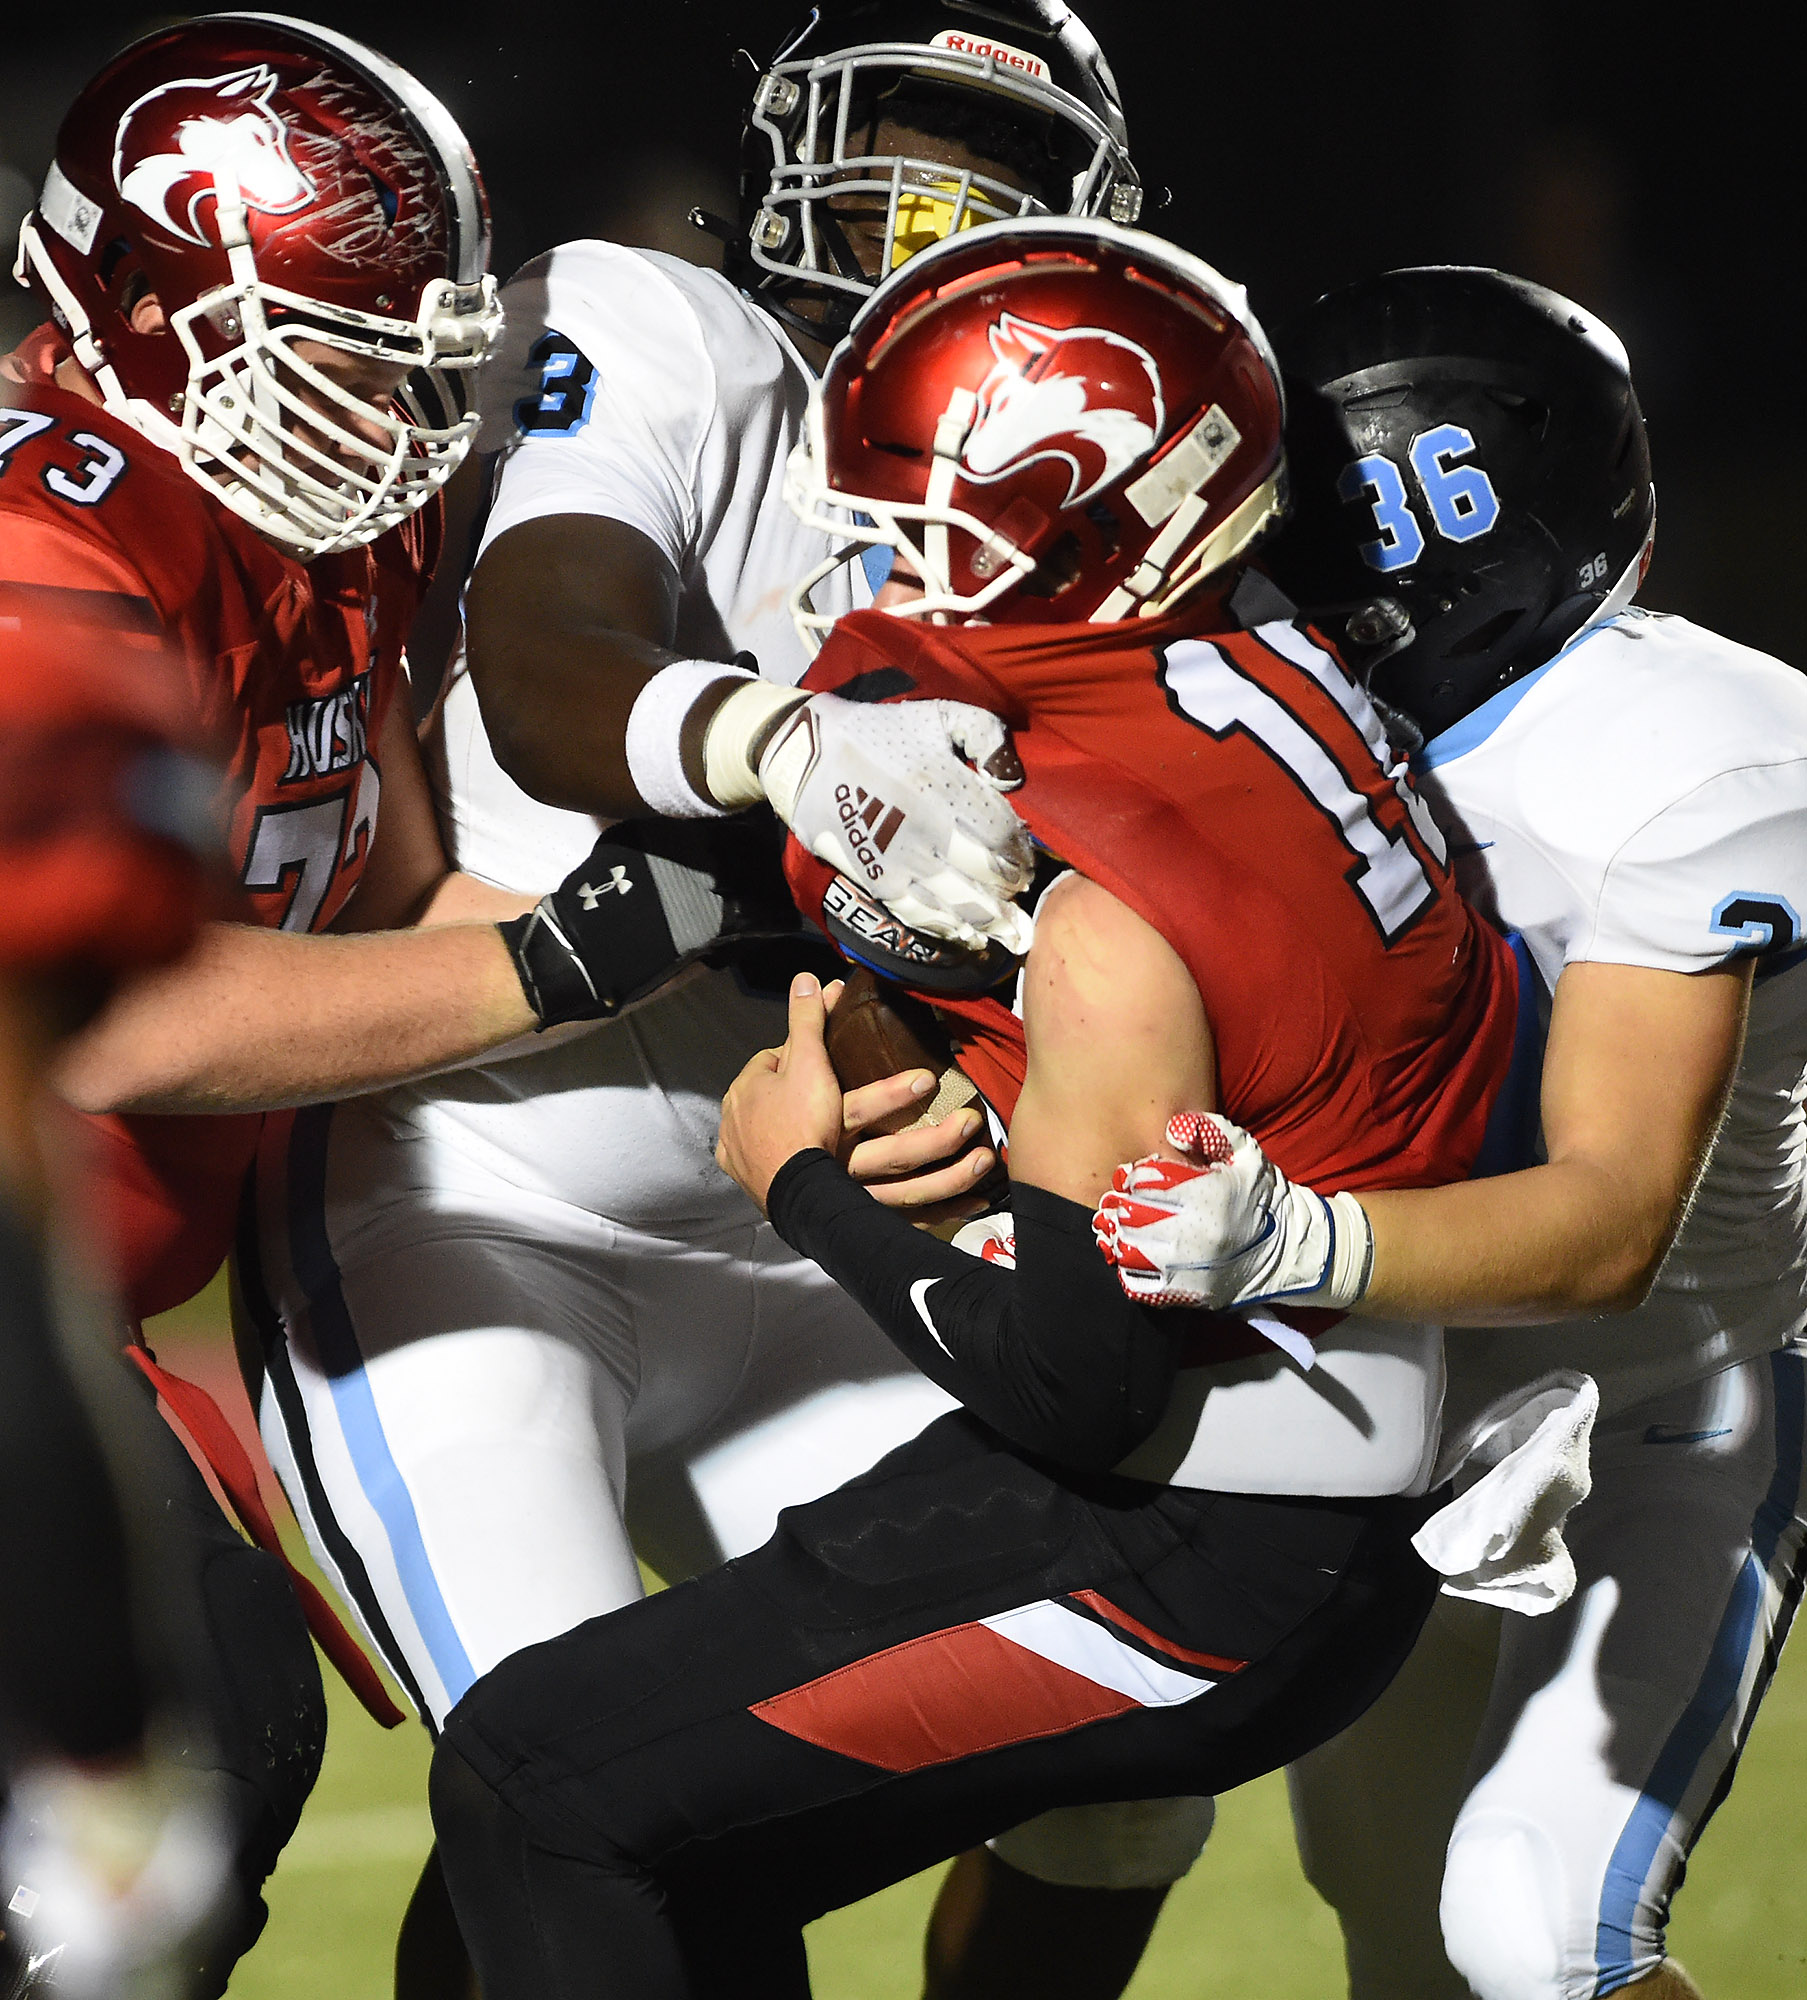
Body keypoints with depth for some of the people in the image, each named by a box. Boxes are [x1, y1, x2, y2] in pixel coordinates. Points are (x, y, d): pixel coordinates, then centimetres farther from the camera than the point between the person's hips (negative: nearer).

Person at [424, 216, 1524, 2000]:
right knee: (682, 1850, 18)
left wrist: (808, 1181, -8)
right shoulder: (1268, 673, 0)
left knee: (536, 1790, -10)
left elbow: (1072, 1385, -20)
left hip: (1193, 1577, -10)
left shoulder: (1116, 929, -26)